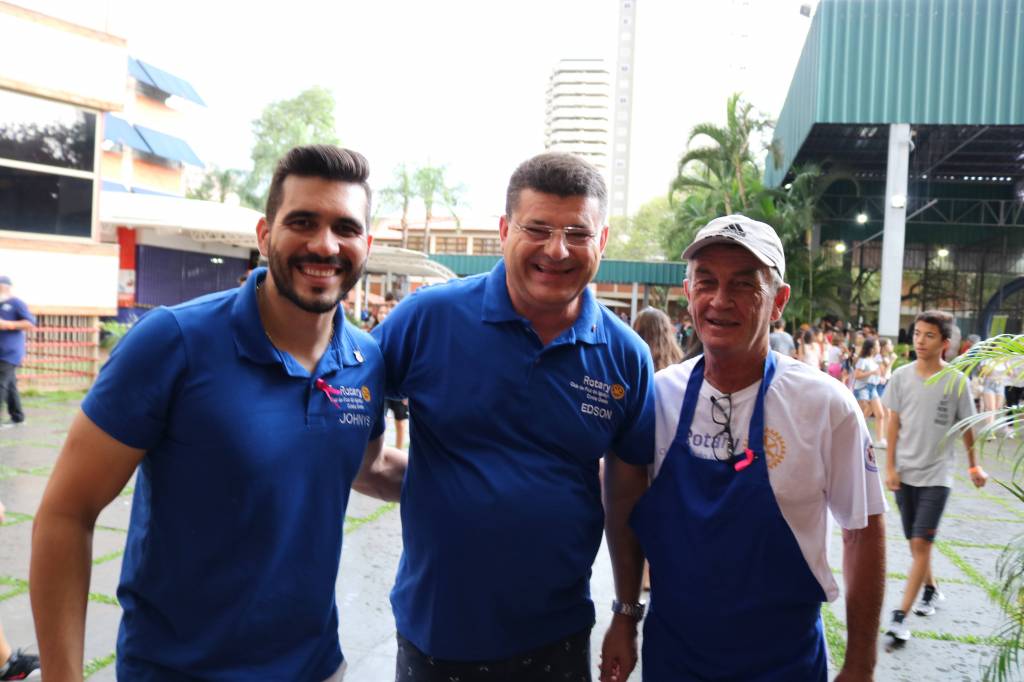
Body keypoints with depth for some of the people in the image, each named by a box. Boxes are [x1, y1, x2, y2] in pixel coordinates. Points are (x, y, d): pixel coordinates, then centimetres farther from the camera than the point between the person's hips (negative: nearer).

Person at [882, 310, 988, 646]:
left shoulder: (956, 381, -8)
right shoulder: (901, 376, -3)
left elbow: (966, 426, 4)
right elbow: (893, 423, 2)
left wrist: (973, 466, 13)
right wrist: (890, 466, -1)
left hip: (936, 475, -3)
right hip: (904, 473, 3)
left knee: (921, 544, -8)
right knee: (914, 543, 15)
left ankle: (901, 616, -5)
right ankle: (931, 589, 40)